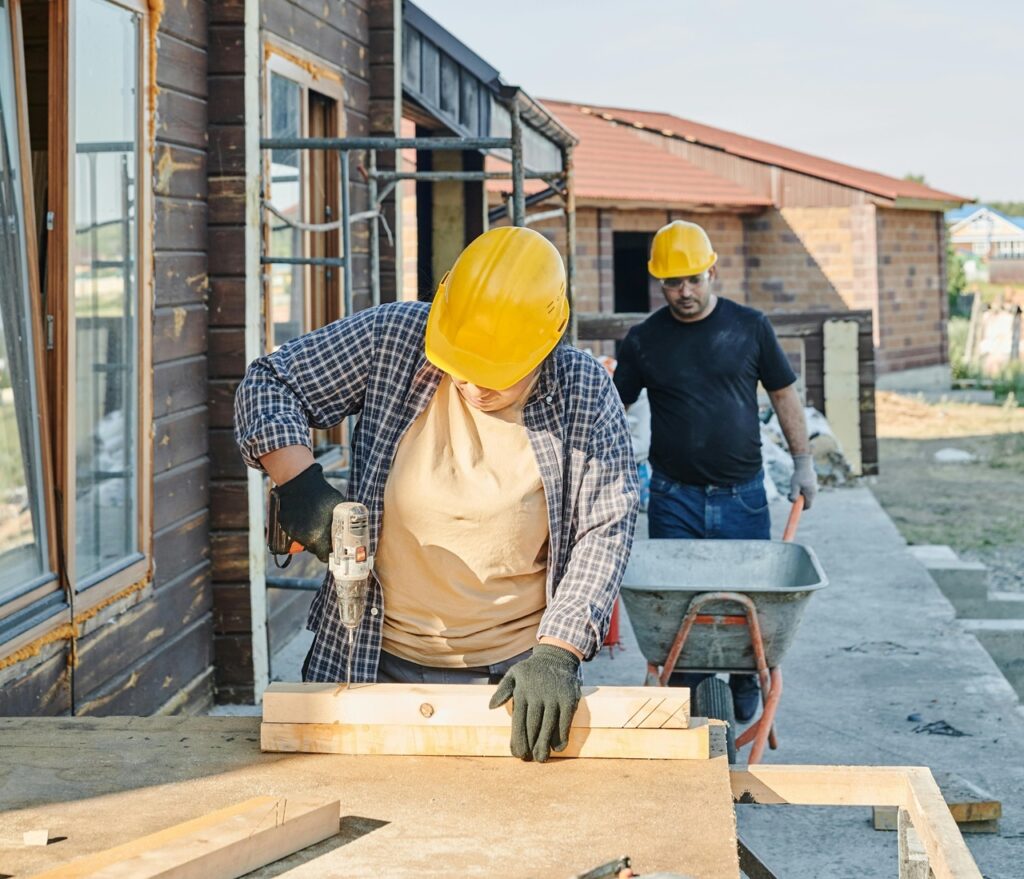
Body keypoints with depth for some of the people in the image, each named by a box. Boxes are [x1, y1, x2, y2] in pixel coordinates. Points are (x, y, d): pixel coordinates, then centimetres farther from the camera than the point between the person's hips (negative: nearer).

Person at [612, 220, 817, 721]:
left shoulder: (749, 327, 2)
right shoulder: (644, 340, 1)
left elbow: (784, 394, 10)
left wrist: (803, 463, 8)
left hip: (742, 495, 0)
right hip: (674, 497, 0)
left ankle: (745, 688, 28)